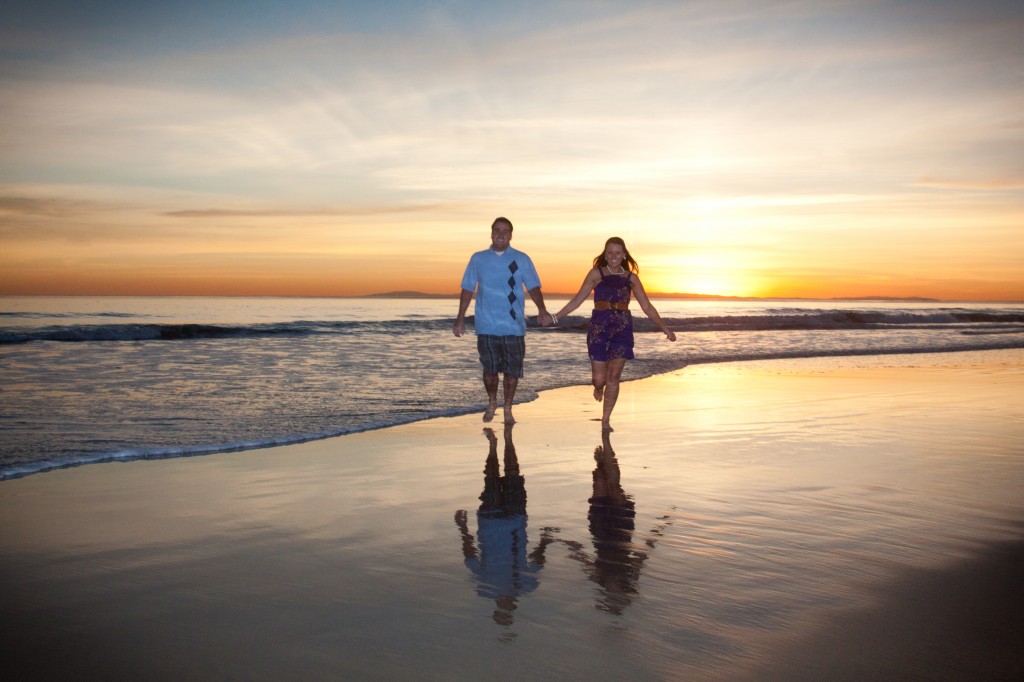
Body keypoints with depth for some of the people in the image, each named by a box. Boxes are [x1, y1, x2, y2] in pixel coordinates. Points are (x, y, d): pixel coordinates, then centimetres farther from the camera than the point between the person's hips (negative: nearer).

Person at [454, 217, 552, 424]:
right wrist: (460, 318, 5)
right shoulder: (478, 259, 7)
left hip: (514, 325, 0)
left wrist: (542, 310, -16)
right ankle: (492, 403, 29)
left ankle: (508, 409, 22)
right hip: (486, 326, 0)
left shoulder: (522, 259, 5)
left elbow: (533, 287, 1)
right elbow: (468, 289, 9)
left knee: (512, 370, 3)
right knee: (490, 368, 4)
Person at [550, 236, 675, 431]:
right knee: (600, 377, -3)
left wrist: (664, 328, 8)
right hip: (599, 326, -1)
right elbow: (578, 300, 4)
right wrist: (556, 317, -3)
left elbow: (647, 307, 12)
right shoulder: (596, 274, 5)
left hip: (622, 327, 2)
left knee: (614, 376, -2)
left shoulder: (631, 277, 10)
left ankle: (606, 420, 9)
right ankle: (598, 387, 36)